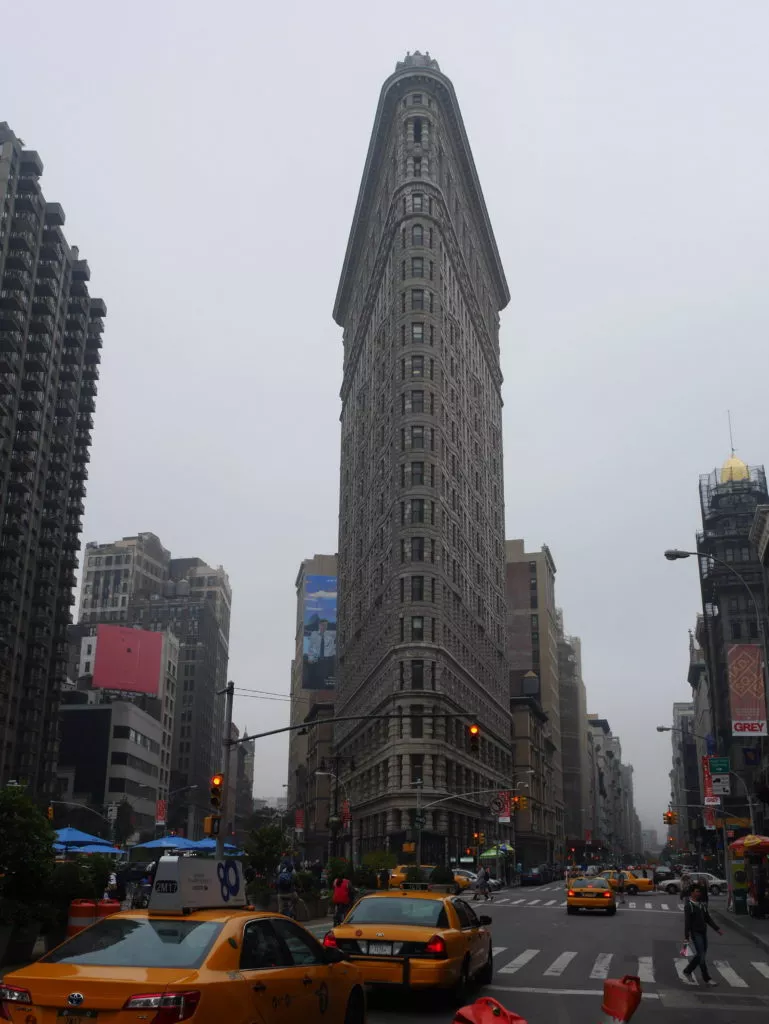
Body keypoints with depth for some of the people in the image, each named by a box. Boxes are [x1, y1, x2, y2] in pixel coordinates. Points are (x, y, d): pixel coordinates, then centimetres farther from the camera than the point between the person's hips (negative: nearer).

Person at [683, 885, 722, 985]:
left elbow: (707, 918, 15)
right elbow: (687, 921, -15)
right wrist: (686, 936, -17)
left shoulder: (702, 904, 8)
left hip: (703, 931, 7)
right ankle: (707, 978, 3)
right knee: (701, 955, -6)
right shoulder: (688, 905, -12)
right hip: (695, 932, -7)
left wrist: (717, 929, 9)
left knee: (701, 954, 12)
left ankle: (687, 971, 28)